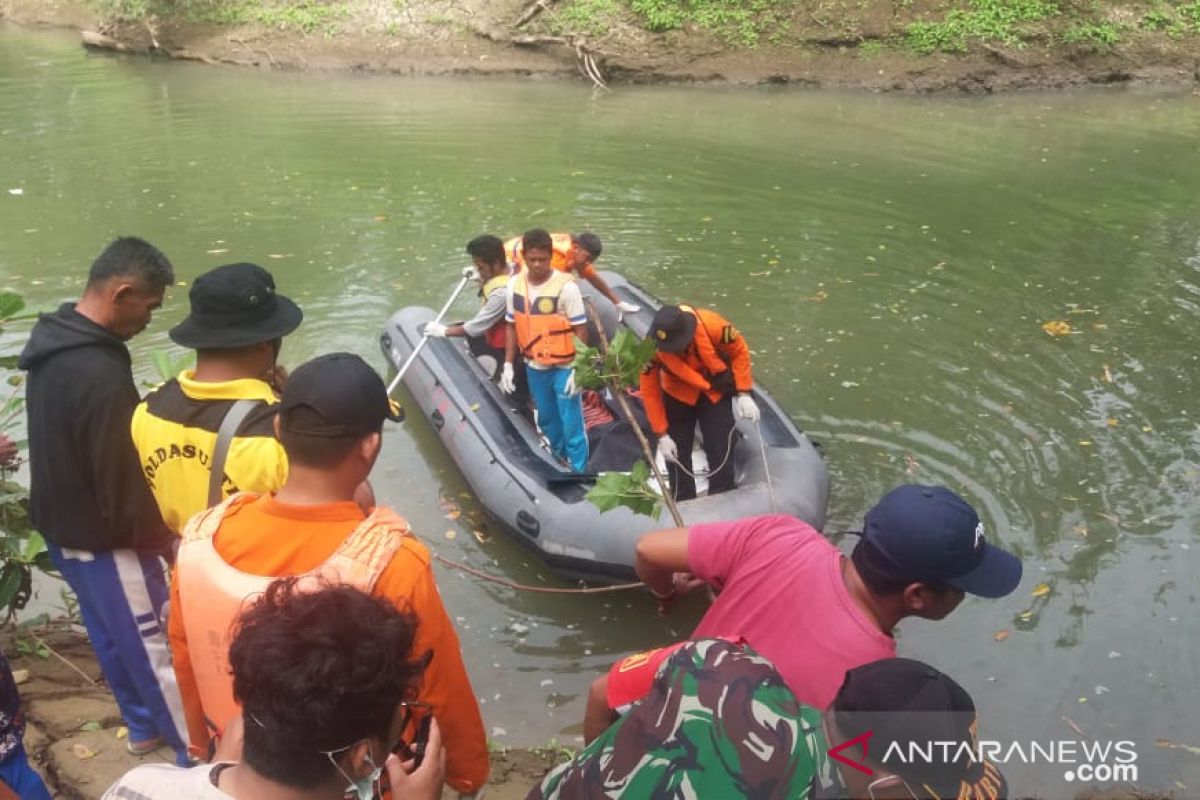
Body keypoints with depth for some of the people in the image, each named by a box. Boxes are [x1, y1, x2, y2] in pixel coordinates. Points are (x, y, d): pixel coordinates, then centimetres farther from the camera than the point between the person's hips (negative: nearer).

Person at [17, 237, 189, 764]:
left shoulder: (51, 342, 0)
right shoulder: (101, 376, -32)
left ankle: (144, 726, 43)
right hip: (104, 539, -9)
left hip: (62, 524, 9)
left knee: (111, 635, 24)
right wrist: (164, 539, -9)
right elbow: (124, 482, -25)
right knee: (154, 647, 6)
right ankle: (196, 752, 22)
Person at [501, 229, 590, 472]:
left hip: (564, 368, -5)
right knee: (546, 418, 22)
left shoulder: (566, 286, -19)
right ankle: (558, 456, 45)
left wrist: (578, 370, -15)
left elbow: (581, 329, -14)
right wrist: (508, 364, 3)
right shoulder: (515, 285, -4)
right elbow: (512, 326, 6)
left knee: (571, 423, 0)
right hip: (534, 367, 5)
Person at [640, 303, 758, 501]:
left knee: (721, 450, 0)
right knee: (677, 452, 4)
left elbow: (739, 352, -15)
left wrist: (743, 393, -19)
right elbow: (649, 390, -19)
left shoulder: (713, 326, -35)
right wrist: (661, 434, -18)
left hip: (715, 392, 0)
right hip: (678, 395, 1)